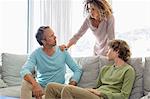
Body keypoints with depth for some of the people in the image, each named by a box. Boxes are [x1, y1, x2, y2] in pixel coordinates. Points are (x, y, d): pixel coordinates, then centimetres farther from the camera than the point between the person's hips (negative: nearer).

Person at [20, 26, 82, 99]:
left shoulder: (62, 51, -2)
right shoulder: (36, 54, -7)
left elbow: (77, 70, -1)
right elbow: (24, 71, -24)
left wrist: (72, 84, -21)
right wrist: (35, 84, -44)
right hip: (40, 87, 0)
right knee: (26, 82, -29)